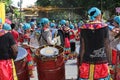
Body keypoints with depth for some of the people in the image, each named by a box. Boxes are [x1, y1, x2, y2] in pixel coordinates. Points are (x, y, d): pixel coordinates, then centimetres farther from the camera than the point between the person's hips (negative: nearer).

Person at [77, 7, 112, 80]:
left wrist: (80, 62, 8)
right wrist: (109, 61, 6)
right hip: (101, 61, -1)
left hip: (87, 61, 2)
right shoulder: (104, 27, -5)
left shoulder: (84, 28, -1)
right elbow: (107, 46, -3)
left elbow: (82, 47, 1)